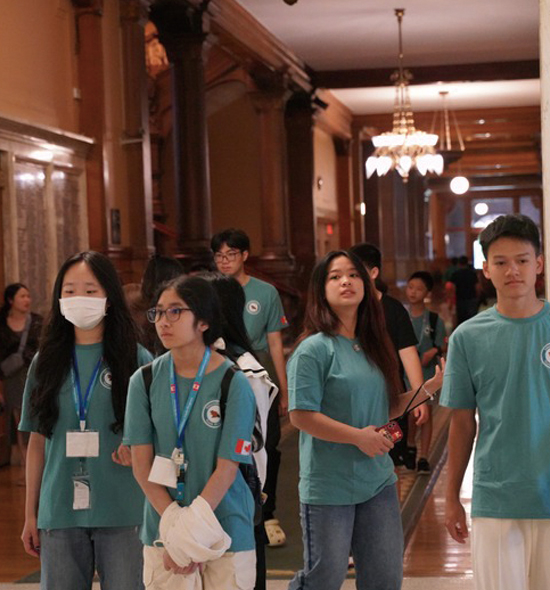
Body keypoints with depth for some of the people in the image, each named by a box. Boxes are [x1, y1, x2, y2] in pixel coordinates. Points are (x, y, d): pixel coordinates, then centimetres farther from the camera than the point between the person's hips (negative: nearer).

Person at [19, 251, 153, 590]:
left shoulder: (137, 360, 1)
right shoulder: (47, 362, 9)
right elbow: (37, 442, 12)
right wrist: (30, 514, 11)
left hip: (122, 512, -2)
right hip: (59, 512, 2)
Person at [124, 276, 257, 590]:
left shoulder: (233, 384, -8)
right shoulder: (145, 381, 0)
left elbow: (227, 468, -10)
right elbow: (142, 464, -1)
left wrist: (193, 528, -14)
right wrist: (174, 524, -10)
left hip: (225, 527, -2)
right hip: (161, 528, 2)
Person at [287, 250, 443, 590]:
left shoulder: (374, 346, 10)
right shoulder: (314, 349, -11)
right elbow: (301, 415, -15)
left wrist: (429, 387, 7)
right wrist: (358, 436, -18)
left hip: (379, 482, 6)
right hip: (329, 488, -6)